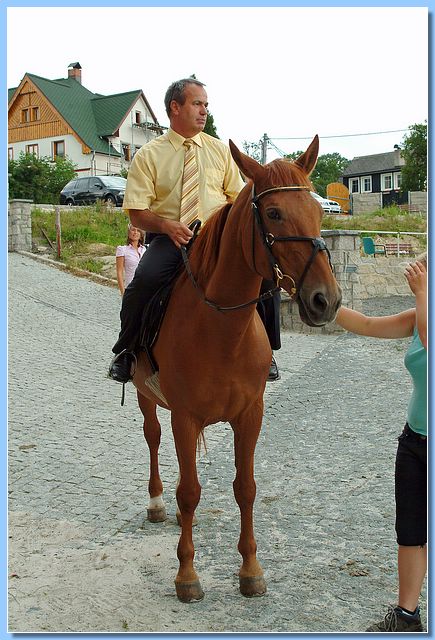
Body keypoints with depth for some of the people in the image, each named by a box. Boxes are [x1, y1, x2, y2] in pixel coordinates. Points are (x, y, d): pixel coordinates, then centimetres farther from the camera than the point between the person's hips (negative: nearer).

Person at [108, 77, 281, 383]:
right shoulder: (148, 155, 5)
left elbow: (238, 197, 15)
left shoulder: (220, 150, 14)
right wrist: (167, 225, -21)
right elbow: (137, 213, -1)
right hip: (169, 237, -2)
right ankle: (126, 350, -8)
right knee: (145, 279, -33)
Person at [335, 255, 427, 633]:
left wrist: (423, 292, -25)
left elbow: (429, 337, -36)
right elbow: (366, 325, 3)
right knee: (410, 532, 14)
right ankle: (406, 615, 28)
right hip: (415, 442, 6)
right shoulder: (418, 317, 3)